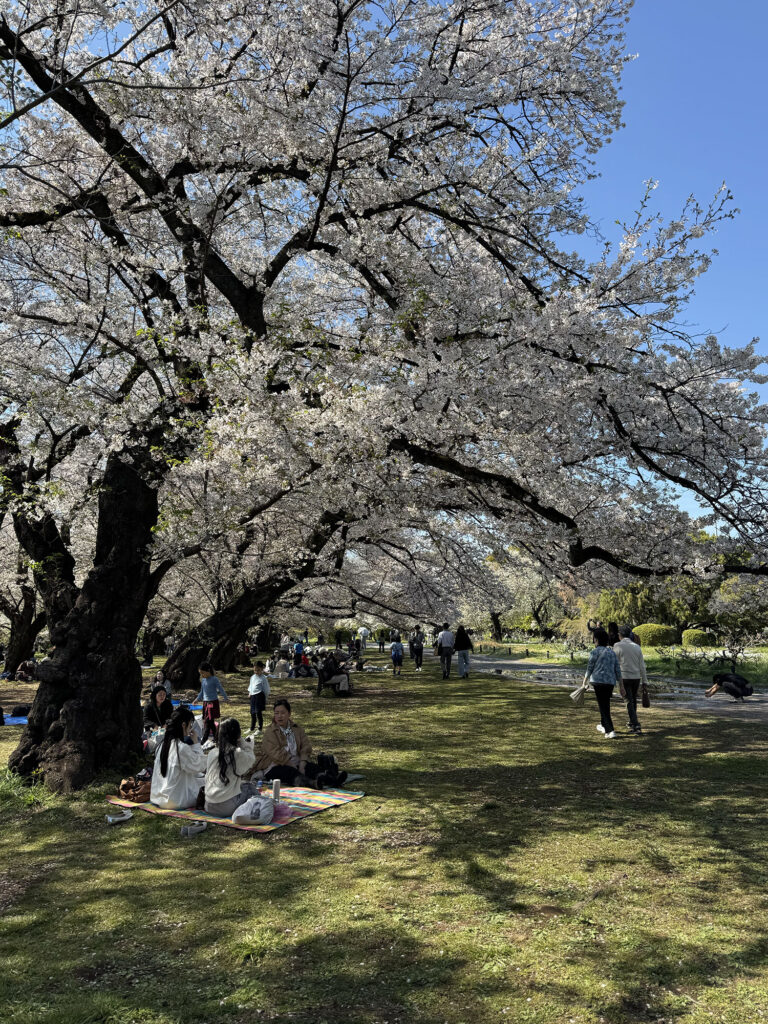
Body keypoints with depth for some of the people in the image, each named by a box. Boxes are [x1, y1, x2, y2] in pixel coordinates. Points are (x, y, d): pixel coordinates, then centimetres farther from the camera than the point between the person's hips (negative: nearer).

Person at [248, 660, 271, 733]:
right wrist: (249, 693, 16)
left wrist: (265, 698, -3)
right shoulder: (252, 677, 12)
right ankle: (252, 728, 28)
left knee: (259, 712, -5)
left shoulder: (263, 678, -8)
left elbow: (266, 689, -4)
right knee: (252, 713, 14)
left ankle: (260, 728, 7)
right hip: (253, 696, 7)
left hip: (259, 696, -7)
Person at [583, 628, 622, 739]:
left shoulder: (596, 652, -6)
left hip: (598, 681, -6)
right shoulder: (612, 652, 12)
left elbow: (589, 669, -3)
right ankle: (603, 725, 38)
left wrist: (584, 683, 7)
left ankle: (610, 731, -12)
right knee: (606, 704, 22)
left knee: (603, 706, -3)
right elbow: (617, 670, 11)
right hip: (611, 682, 6)